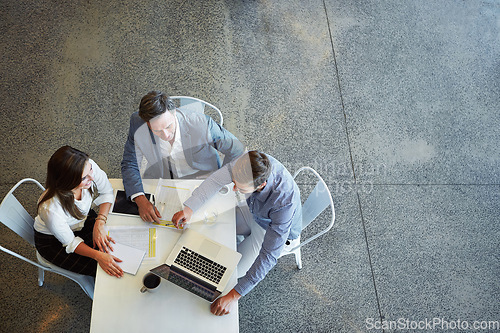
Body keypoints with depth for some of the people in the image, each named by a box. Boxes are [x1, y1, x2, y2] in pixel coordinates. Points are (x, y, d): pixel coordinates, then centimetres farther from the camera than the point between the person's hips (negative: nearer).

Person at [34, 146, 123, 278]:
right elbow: (70, 242, -22)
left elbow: (107, 192, -11)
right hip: (52, 241, -4)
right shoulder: (51, 210, -42)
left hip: (82, 219, 5)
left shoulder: (88, 167, -32)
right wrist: (98, 256, -37)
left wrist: (99, 224, -24)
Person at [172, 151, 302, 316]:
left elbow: (269, 256, -39)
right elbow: (217, 179, -17)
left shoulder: (284, 202, -46)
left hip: (276, 230, -5)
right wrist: (189, 207, -28)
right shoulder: (251, 161, -33)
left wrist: (233, 295, -38)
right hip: (255, 213, 5)